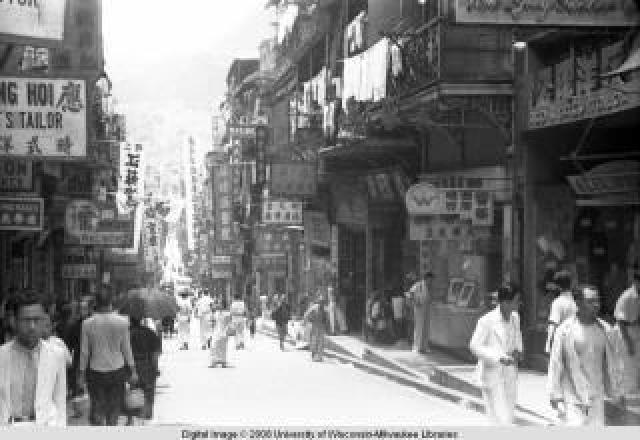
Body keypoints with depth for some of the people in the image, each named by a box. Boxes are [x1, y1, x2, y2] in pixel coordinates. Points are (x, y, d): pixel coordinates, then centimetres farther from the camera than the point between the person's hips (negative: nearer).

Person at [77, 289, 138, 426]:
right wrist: (133, 370, 8)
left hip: (96, 372, 0)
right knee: (114, 408, 15)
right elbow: (126, 349, -2)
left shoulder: (87, 323, -10)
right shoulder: (122, 322, -9)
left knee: (97, 409, 9)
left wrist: (81, 374, 6)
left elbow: (84, 352, -4)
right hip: (117, 370, 0)